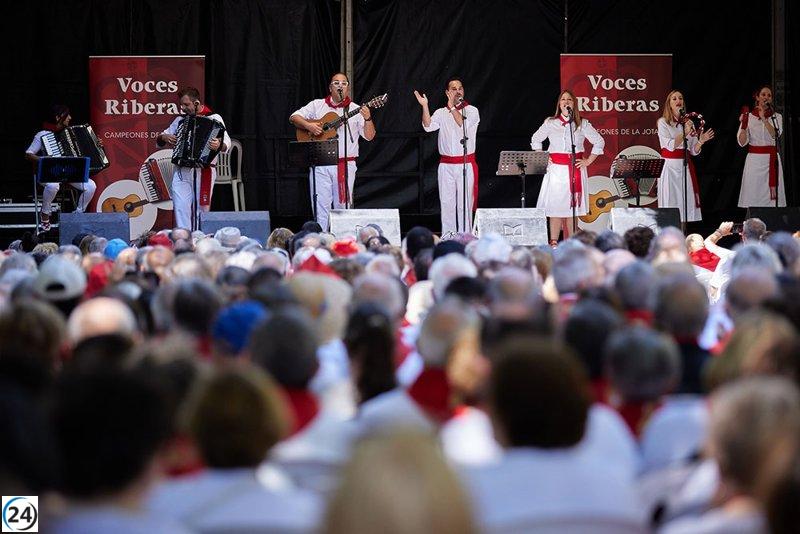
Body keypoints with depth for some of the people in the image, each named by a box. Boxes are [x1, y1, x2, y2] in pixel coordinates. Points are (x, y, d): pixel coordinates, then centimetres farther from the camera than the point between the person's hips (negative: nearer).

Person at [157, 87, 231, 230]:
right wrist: (164, 137, 1)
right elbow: (159, 140, 24)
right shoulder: (180, 120, 17)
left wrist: (219, 145, -33)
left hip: (203, 171, -4)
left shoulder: (214, 118, 2)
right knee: (181, 208, -6)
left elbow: (227, 143, -10)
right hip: (181, 171, 4)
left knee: (202, 210, -1)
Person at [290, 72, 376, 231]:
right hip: (320, 164, 0)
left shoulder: (354, 110, 6)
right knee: (320, 205, -4)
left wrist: (367, 119, -20)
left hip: (345, 165, 0)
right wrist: (308, 125, -11)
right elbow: (294, 117, 8)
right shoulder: (317, 105, 10)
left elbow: (369, 136, -1)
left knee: (343, 206, 3)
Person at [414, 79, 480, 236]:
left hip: (466, 164, -3)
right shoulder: (441, 113, 9)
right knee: (447, 203, 3)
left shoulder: (472, 111, 3)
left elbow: (464, 124, -16)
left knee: (464, 204, -3)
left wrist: (452, 107, -17)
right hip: (446, 165, 3)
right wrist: (425, 106, -17)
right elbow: (428, 126, -8)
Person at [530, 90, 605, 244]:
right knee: (555, 208, -4)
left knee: (572, 206, 0)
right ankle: (553, 242, -3)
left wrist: (588, 161, 3)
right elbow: (535, 140, 19)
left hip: (576, 169, 0)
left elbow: (599, 142, 10)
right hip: (556, 170, 0)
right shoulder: (550, 123, 7)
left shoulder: (582, 124, 5)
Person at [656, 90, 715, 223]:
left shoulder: (688, 122, 13)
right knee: (670, 202, -6)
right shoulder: (663, 122, 0)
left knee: (689, 203, 0)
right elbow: (671, 146, -14)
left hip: (685, 166, 4)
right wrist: (685, 132, -25)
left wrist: (701, 141, -8)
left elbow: (694, 151, 11)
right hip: (670, 166, -4)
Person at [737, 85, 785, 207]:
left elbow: (775, 135, -12)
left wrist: (764, 119, -22)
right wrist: (743, 125, -16)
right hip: (753, 159, 0)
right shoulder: (748, 117, 5)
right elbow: (742, 142, -1)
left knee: (771, 195, -4)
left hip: (771, 160, 0)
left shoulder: (777, 117, 7)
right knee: (752, 195, -4)